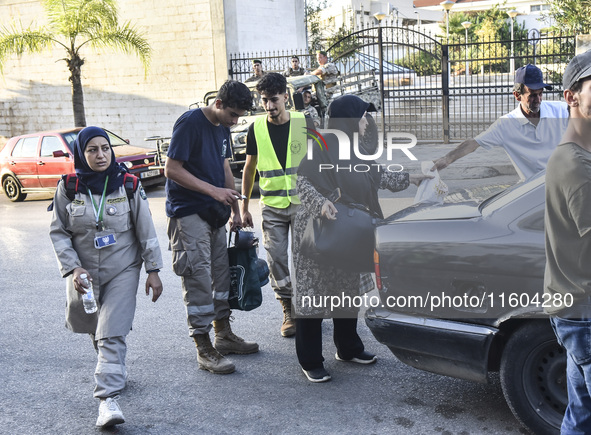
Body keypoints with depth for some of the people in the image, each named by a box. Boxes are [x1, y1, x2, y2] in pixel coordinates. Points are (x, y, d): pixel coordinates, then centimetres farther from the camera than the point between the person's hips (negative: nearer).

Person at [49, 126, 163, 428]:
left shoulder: (128, 185, -6)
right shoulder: (68, 188, -4)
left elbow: (146, 230, -3)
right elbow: (58, 232, -1)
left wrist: (153, 270, -5)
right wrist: (73, 268, -14)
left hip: (123, 270, -2)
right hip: (83, 273, 3)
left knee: (112, 334, -12)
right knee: (93, 329, 19)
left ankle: (108, 399, -12)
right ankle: (113, 367, 48)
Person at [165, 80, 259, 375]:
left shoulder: (222, 128, 11)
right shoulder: (190, 123, -15)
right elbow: (172, 170, -18)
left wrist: (234, 210, 17)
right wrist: (213, 190, -22)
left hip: (213, 213, 9)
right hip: (188, 214, -9)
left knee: (222, 272, 13)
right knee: (198, 279, -7)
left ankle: (224, 335, 27)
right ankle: (204, 350, 1)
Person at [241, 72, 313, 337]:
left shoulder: (304, 124, -2)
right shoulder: (256, 128, 1)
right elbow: (249, 168, 9)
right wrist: (244, 207, 8)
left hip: (302, 203, -1)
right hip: (271, 206, 1)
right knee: (276, 259, -1)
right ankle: (288, 311, 14)